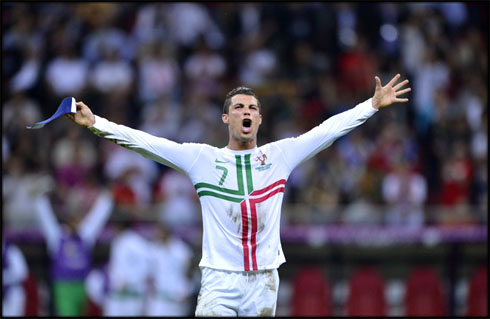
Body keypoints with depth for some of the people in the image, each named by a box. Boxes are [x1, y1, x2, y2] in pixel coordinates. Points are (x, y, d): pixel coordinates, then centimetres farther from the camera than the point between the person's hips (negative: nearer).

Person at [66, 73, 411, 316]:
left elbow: (328, 130, 9)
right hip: (219, 278, -2)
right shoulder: (202, 158, 4)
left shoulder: (280, 155, 9)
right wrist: (95, 123, -8)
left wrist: (374, 104, 6)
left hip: (264, 282, 2)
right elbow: (145, 142, 0)